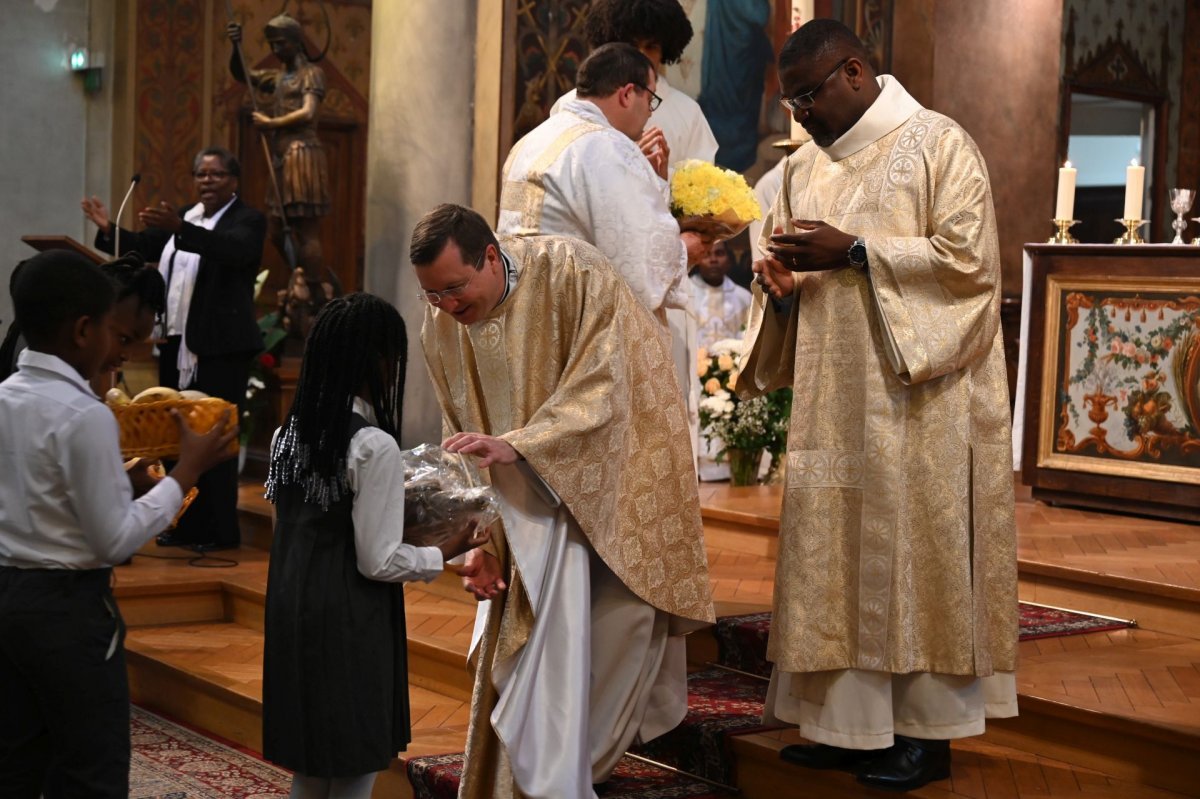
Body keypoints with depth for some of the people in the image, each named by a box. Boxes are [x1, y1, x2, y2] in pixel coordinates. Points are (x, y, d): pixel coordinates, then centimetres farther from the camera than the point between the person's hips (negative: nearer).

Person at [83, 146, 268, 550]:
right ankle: (187, 525, 16)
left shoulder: (249, 220, -5)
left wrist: (180, 228, -38)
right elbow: (141, 248, 12)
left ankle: (221, 531, -1)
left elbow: (232, 250, -25)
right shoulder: (181, 218, 16)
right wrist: (109, 230, -7)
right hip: (177, 345, 7)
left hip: (220, 347, -7)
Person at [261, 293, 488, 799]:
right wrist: (446, 552, -2)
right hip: (349, 628, -7)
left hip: (291, 616, 7)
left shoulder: (289, 434, 4)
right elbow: (379, 562, -17)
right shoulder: (374, 447, -18)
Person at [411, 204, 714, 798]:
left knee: (623, 614, -5)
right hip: (534, 497, 4)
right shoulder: (440, 328, -9)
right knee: (535, 632, -4)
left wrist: (514, 446, -42)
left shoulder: (574, 273, -24)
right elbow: (464, 445, -2)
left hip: (616, 461, -3)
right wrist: (479, 541, -11)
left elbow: (602, 390, -30)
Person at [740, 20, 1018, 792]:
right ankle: (850, 723, 12)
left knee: (917, 555, -2)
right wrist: (782, 284, -3)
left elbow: (969, 258, -13)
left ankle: (928, 730, 7)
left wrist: (855, 253, -18)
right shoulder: (807, 165, 15)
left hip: (918, 401, -6)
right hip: (833, 404, 6)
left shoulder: (939, 144, -4)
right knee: (834, 555, 5)